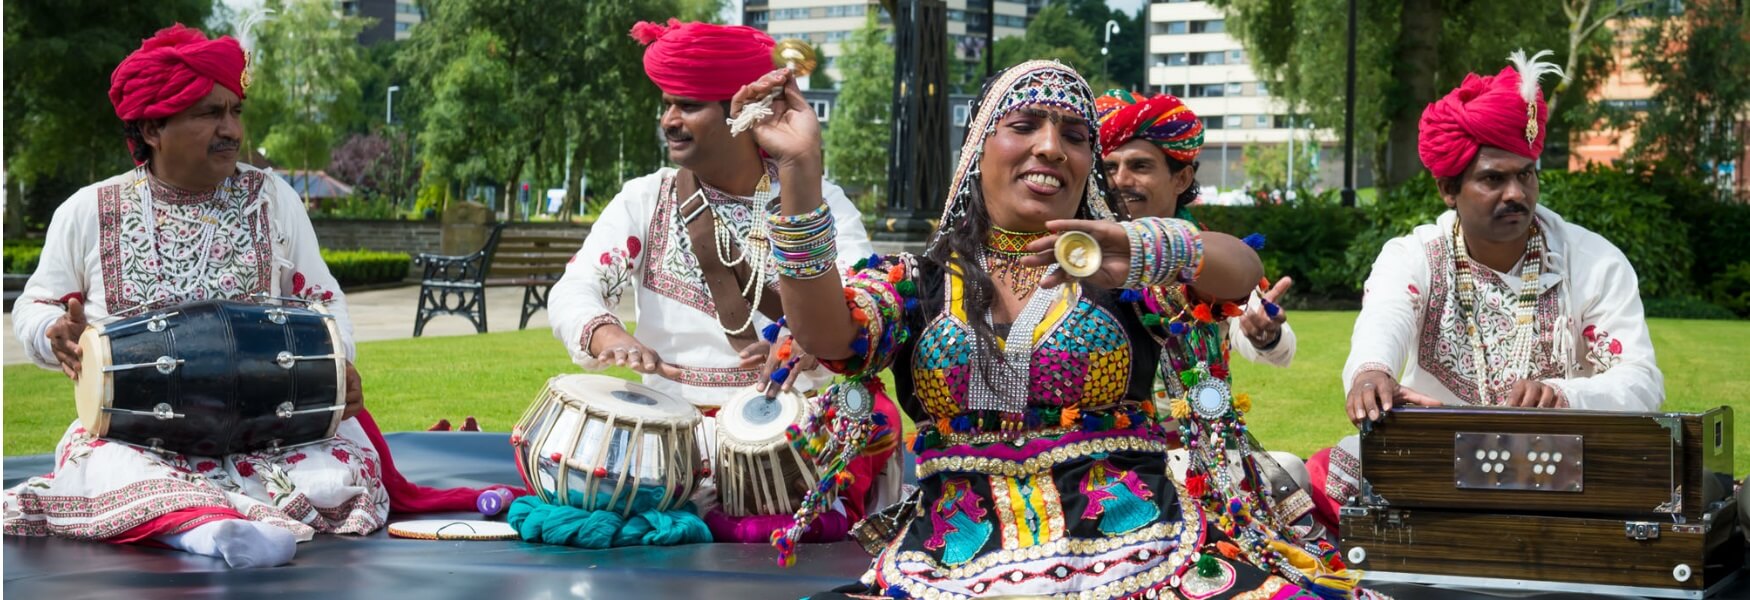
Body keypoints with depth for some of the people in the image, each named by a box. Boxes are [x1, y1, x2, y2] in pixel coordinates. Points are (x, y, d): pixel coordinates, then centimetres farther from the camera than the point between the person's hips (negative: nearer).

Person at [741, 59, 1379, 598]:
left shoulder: (1120, 270, 11)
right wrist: (800, 170, -20)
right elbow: (824, 334, -8)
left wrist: (1145, 249, -28)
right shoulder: (913, 283, 11)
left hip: (1143, 549, 0)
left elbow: (1243, 271, -6)